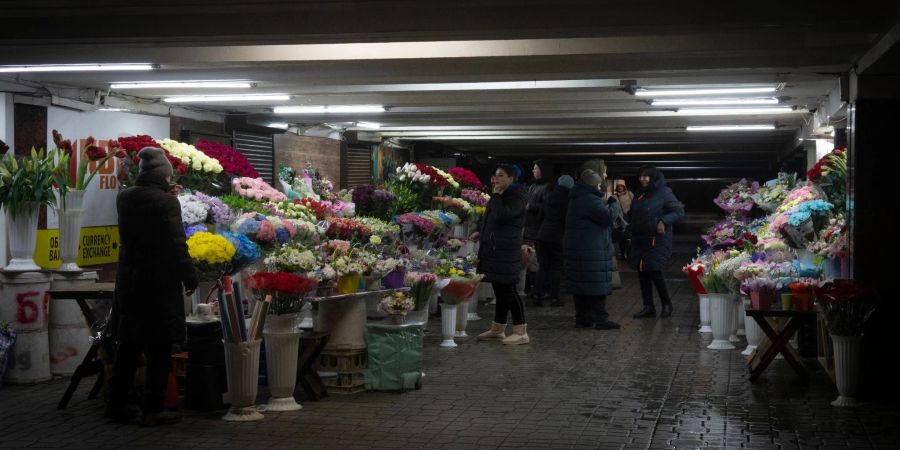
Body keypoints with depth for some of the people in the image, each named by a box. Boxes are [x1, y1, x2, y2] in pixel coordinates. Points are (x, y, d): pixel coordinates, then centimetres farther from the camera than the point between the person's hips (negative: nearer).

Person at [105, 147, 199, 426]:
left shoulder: (124, 198, 3)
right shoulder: (166, 201, -16)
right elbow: (177, 246, -16)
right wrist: (190, 279, -5)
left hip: (129, 280, 6)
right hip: (160, 282, -6)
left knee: (128, 345, 14)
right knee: (159, 349, 2)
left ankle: (117, 404, 20)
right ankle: (152, 410, 4)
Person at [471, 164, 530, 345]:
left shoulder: (516, 198, -10)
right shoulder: (501, 196, 18)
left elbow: (501, 216, -25)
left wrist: (496, 196, -14)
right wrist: (481, 233, 16)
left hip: (507, 250, -9)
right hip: (494, 249, 9)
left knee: (508, 290, -10)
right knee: (499, 290, 13)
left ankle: (521, 332, -7)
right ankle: (497, 330, 19)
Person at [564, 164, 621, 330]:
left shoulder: (576, 199, 16)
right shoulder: (590, 200, -16)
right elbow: (608, 216, -20)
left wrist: (604, 202, 11)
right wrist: (613, 202, -2)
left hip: (574, 248, 10)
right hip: (591, 250, -10)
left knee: (579, 285, 11)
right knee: (597, 285, -5)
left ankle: (582, 318, 15)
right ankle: (600, 319, -3)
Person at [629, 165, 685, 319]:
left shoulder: (664, 193, -10)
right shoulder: (640, 194, 12)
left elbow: (679, 211, -12)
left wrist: (664, 222, -23)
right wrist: (631, 226, 11)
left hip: (657, 241, -7)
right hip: (640, 240, 7)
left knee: (655, 273, -10)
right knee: (642, 273, 6)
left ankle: (666, 304, 10)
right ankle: (648, 307, 14)